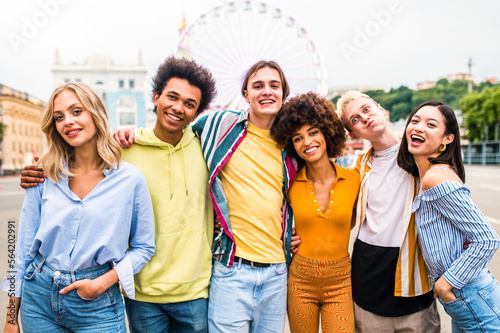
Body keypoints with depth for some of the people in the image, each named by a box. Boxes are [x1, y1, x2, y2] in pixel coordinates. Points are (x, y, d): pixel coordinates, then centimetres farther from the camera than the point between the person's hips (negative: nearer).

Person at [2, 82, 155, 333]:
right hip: (39, 297, 3)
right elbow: (24, 246, 4)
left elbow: (143, 247, -2)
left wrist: (104, 282, -14)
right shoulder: (44, 177, -3)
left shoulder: (130, 179, -10)